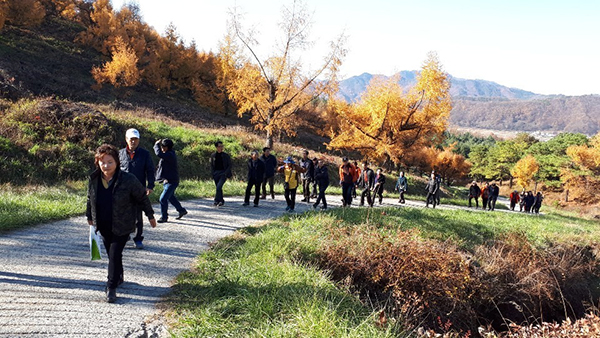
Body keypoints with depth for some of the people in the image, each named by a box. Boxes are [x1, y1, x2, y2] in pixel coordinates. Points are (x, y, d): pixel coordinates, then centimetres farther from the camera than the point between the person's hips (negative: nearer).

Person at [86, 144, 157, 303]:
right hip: (103, 226, 5)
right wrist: (89, 216, 23)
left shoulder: (128, 180, -20)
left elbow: (142, 197, -6)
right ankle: (118, 278, 40)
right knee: (111, 253, 16)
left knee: (115, 254, -11)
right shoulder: (93, 179, -5)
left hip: (121, 227, -5)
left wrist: (150, 215, 2)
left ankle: (111, 287, 0)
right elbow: (90, 199, 13)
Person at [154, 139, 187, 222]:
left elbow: (159, 153, -36)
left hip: (171, 182, -11)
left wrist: (157, 144, -20)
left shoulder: (170, 155, -23)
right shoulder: (168, 154, 9)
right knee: (171, 197, 25)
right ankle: (182, 210, 40)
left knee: (163, 199, -9)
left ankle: (164, 217, 3)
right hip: (167, 180, 11)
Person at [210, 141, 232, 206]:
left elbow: (229, 165, 1)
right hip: (216, 173, 3)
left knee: (219, 187, -19)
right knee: (218, 188, 7)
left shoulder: (226, 155, 1)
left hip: (223, 173, -3)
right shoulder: (213, 155, 8)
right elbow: (211, 165, 14)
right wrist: (212, 174, 2)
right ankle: (221, 201, 19)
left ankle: (216, 201, -14)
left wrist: (226, 173, -10)